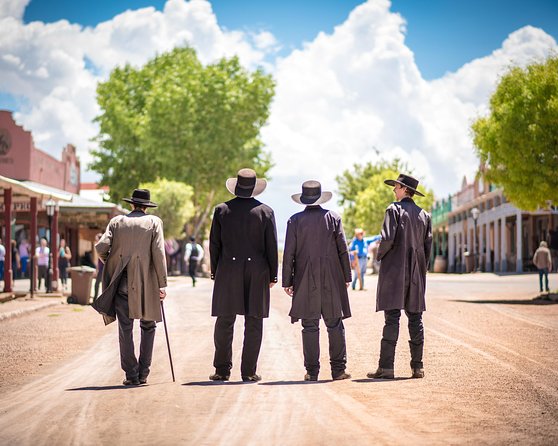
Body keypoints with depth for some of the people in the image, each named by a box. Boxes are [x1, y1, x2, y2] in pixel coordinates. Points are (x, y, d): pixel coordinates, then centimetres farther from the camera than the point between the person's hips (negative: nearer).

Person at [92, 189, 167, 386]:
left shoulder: (117, 221, 7)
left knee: (125, 329, 4)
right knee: (148, 326, 13)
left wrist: (110, 264, 17)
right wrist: (162, 284, -5)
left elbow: (101, 247, -3)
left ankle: (131, 374, 2)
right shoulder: (154, 222, 3)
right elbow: (159, 253, -6)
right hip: (145, 282, -1)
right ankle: (143, 372, 9)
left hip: (122, 282, 1)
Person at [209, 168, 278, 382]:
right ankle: (249, 371, 3)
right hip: (257, 272, -1)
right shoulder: (265, 211, -1)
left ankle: (222, 370, 8)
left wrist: (214, 272, 12)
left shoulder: (222, 210, 1)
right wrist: (272, 275, 8)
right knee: (254, 323, 4)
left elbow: (214, 244, 4)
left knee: (224, 323, 7)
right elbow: (271, 246, 0)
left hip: (228, 271, 1)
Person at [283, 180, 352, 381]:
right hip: (332, 281, 1)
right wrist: (346, 277, 10)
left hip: (306, 282, -1)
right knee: (335, 325, 5)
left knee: (310, 327, 2)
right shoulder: (333, 217, 2)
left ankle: (312, 371, 1)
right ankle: (338, 369, 4)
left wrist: (287, 281, 4)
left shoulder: (295, 220, -1)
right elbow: (343, 250, 3)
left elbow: (289, 253, -1)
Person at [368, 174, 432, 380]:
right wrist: (421, 271, 17)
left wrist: (379, 255, 2)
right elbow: (428, 245, 11)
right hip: (416, 273, 5)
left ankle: (386, 367, -9)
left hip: (395, 270, -5)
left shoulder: (394, 210, -6)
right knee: (415, 318, 7)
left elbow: (388, 238, -15)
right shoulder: (424, 215, 12)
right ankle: (417, 366, 7)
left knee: (392, 318, -8)